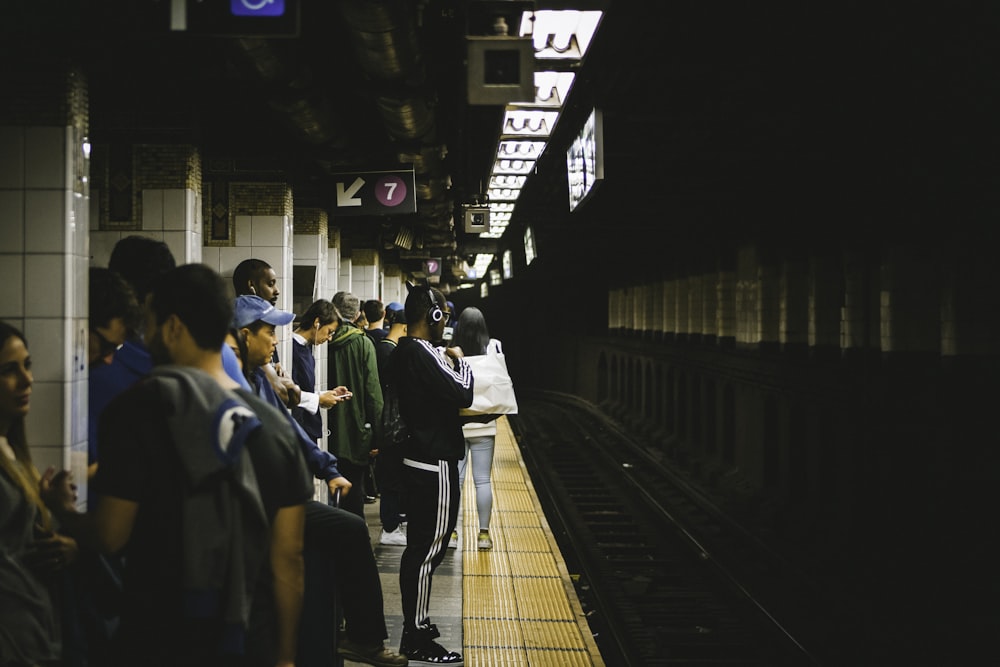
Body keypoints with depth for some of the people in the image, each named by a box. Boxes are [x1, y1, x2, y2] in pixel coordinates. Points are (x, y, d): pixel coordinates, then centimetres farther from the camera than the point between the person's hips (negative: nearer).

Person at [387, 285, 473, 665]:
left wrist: (447, 363, 5)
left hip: (418, 459, 10)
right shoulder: (422, 354, -20)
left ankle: (415, 624, 27)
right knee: (429, 550, -4)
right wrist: (460, 362, -5)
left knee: (420, 546, 17)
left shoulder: (403, 352, 12)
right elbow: (462, 394, -21)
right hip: (435, 465, -10)